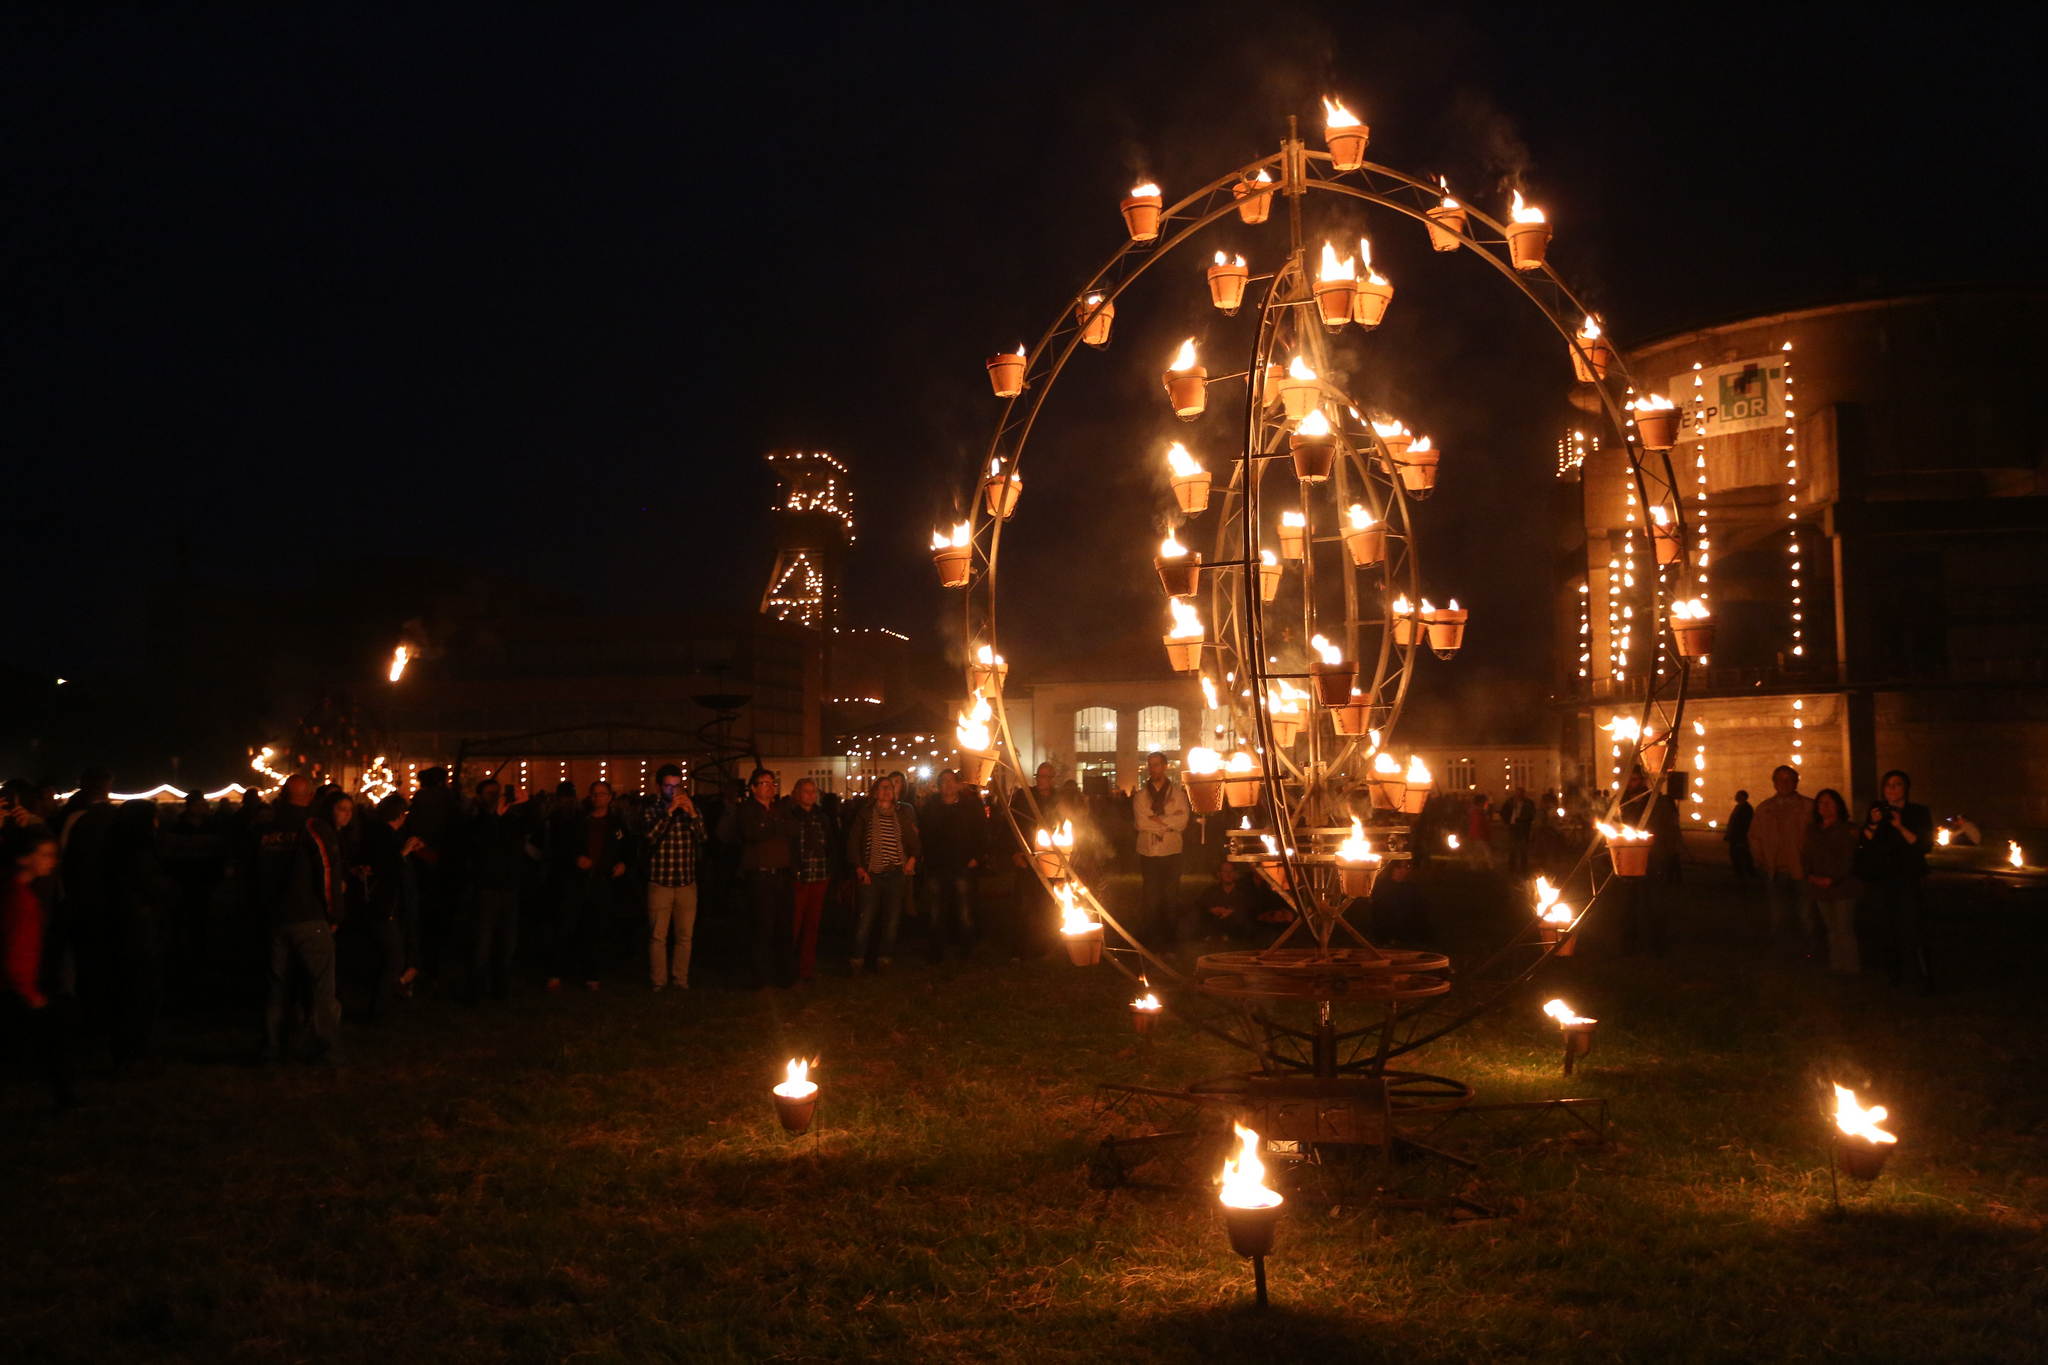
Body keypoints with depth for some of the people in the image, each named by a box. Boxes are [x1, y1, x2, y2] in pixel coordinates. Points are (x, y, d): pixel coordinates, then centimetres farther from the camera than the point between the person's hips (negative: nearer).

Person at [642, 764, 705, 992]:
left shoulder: (692, 810, 10)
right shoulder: (652, 811, 1)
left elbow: (703, 840, -2)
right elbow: (650, 837, -17)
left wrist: (692, 815, -14)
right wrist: (669, 812, -19)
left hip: (687, 883, 3)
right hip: (659, 883, -3)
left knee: (685, 935, 6)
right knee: (658, 935, 0)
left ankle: (681, 979, 16)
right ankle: (658, 981, 10)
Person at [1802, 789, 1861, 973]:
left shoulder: (1847, 830, -1)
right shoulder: (1812, 830, 15)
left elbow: (1848, 859, -8)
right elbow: (1805, 856, 14)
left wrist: (1832, 879, -15)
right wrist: (1810, 875, -3)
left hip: (1842, 887, -5)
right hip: (1820, 889, 5)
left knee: (1844, 929, -6)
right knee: (1831, 929, 8)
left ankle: (1850, 968, 1)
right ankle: (1835, 965, 13)